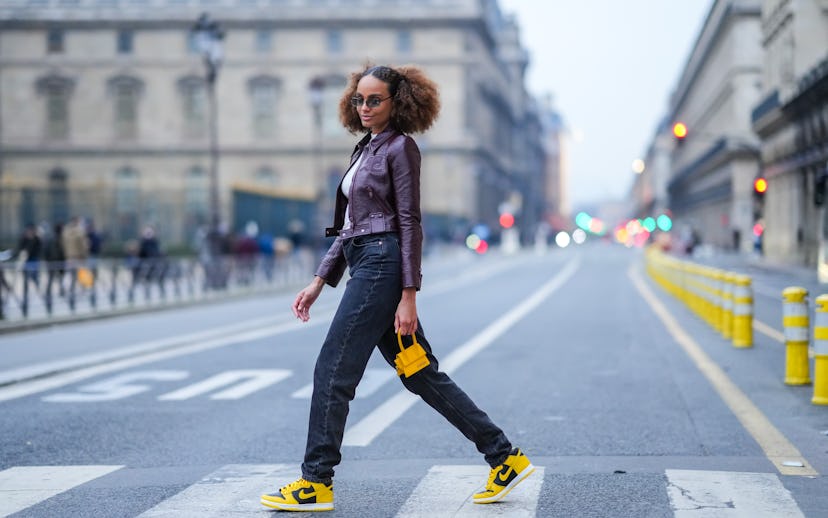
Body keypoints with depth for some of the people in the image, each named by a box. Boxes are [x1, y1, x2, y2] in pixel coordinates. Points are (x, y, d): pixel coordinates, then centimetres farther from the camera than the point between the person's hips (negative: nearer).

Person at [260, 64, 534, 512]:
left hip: (382, 265, -10)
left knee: (333, 370, -6)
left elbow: (409, 223, -12)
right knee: (423, 376, 9)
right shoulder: (366, 148, 20)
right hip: (365, 264, 10)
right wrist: (320, 281, 17)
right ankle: (505, 457, 13)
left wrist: (408, 295, -17)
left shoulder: (400, 147, -6)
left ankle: (316, 483, 2)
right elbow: (349, 225, 22)